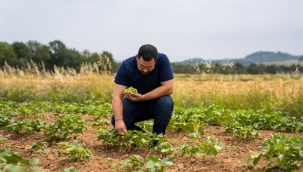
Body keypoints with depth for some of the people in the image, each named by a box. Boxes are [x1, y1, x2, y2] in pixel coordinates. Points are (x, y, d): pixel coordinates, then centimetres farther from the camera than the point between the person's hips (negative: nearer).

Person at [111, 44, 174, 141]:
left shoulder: (163, 60, -22)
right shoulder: (126, 66, -20)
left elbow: (168, 88, -25)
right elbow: (117, 96, -27)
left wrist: (142, 97, -33)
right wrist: (119, 120, -43)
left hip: (156, 100, 0)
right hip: (134, 103, 1)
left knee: (166, 102, -34)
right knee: (115, 121, -25)